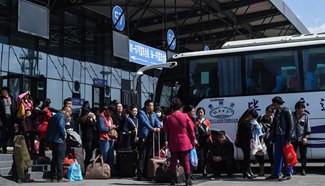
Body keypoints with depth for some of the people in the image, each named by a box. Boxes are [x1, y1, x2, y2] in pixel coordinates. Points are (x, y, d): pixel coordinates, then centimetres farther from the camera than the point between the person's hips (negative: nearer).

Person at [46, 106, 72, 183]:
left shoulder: (54, 116, 19)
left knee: (54, 158, 15)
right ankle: (60, 178, -5)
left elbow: (49, 127, 19)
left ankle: (53, 177, 19)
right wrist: (64, 135, -16)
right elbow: (61, 126, -28)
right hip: (59, 140, -9)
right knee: (60, 159, -5)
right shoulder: (62, 116, -10)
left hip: (52, 139, 9)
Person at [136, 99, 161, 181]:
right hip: (143, 137, -6)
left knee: (149, 156, 9)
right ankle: (140, 175, -5)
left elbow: (157, 121, 2)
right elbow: (144, 122, -15)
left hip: (151, 137, 6)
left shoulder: (154, 114, 18)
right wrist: (152, 129, -26)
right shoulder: (141, 112, -1)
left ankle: (146, 174, 16)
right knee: (142, 156, -7)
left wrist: (158, 127, -20)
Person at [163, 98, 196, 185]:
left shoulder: (168, 118, -5)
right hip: (185, 142, -1)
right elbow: (191, 129, -1)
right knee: (186, 160, 6)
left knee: (173, 161, 11)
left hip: (173, 143, 1)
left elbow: (165, 130, 4)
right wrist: (193, 139, 10)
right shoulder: (185, 116, -7)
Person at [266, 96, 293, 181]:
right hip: (278, 136, 8)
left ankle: (288, 174, 5)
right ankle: (276, 174, 16)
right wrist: (274, 137, 14)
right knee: (277, 155, 10)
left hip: (284, 137, -8)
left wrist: (288, 138, -16)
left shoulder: (286, 111, -7)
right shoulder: (277, 112, 17)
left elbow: (290, 125, -12)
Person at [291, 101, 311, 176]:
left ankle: (303, 169, 14)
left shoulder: (305, 116, 4)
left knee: (303, 155, 4)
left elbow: (308, 129, 4)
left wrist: (306, 137, -6)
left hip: (302, 139, 0)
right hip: (293, 139, 0)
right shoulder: (291, 115, 2)